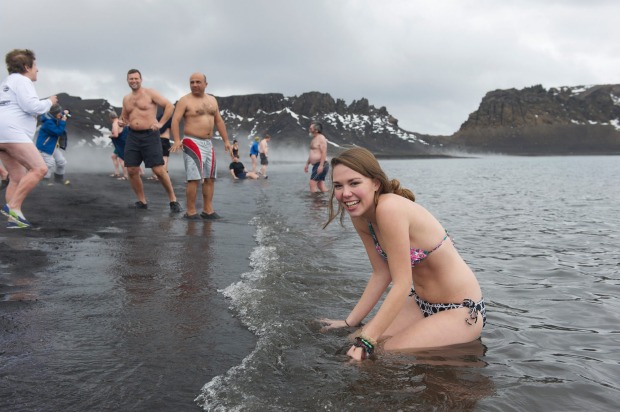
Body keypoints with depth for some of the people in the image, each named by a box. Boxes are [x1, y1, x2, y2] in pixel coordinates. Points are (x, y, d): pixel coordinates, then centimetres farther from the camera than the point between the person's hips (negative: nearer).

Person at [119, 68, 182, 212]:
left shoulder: (150, 93, -2)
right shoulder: (126, 99, 15)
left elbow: (170, 106, -6)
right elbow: (124, 118, 26)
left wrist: (161, 123, -12)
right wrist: (121, 122, 2)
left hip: (150, 136, -6)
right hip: (132, 136, 6)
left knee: (159, 170, -10)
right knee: (132, 171, 2)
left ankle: (173, 200, 3)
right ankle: (142, 201, 16)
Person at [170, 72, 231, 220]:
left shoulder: (212, 100, 15)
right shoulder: (185, 100, -4)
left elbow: (219, 121, 19)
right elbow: (175, 120, -12)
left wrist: (226, 140, 14)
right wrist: (177, 140, -26)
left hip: (208, 144, 7)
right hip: (192, 143, -7)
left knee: (210, 178, 9)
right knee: (194, 179, -11)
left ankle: (207, 210, 16)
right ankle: (191, 212, -5)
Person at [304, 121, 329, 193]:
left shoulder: (321, 138, -11)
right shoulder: (314, 139, 19)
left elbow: (324, 153, -20)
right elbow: (311, 153, 26)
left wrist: (321, 165, -26)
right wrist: (307, 164, 23)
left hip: (321, 165, -10)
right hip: (316, 165, 10)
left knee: (312, 183, -13)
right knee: (320, 185, 8)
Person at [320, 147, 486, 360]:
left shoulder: (390, 208, -28)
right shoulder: (360, 218, -3)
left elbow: (402, 285, -28)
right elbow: (381, 274, 4)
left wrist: (366, 342, -29)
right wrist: (349, 322, 2)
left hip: (462, 310, -7)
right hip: (422, 303, 7)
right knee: (356, 340, -5)